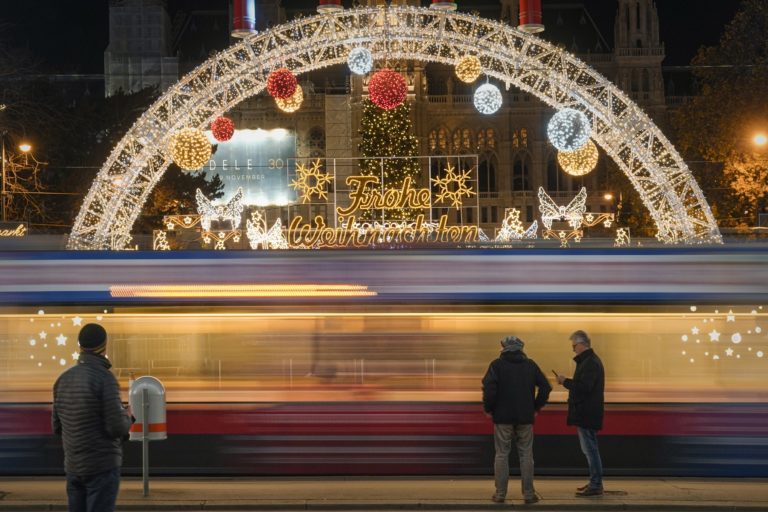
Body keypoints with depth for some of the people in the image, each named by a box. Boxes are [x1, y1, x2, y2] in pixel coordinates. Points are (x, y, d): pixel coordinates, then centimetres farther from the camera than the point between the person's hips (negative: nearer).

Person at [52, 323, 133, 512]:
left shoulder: (63, 379, 5)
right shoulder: (105, 378, -16)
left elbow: (57, 427, 11)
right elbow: (117, 428, -19)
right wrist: (127, 417, 3)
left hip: (74, 466, 7)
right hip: (102, 466, -7)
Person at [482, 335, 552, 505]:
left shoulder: (497, 364, -3)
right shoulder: (530, 365, 6)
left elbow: (489, 387, -15)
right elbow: (545, 387, 4)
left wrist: (488, 409, -3)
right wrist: (536, 407, 12)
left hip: (502, 416, -2)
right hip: (525, 418, 2)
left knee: (502, 455, 5)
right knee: (526, 455, 8)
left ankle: (500, 494, 6)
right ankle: (528, 494, 8)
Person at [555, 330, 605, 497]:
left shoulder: (590, 363, -17)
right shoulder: (589, 360, 17)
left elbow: (585, 387, -25)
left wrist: (565, 381, -16)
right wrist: (567, 382, 10)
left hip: (587, 413, -11)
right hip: (586, 412, 11)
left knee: (590, 448, -7)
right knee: (590, 448, 15)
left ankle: (595, 485, -4)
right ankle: (595, 483, 21)